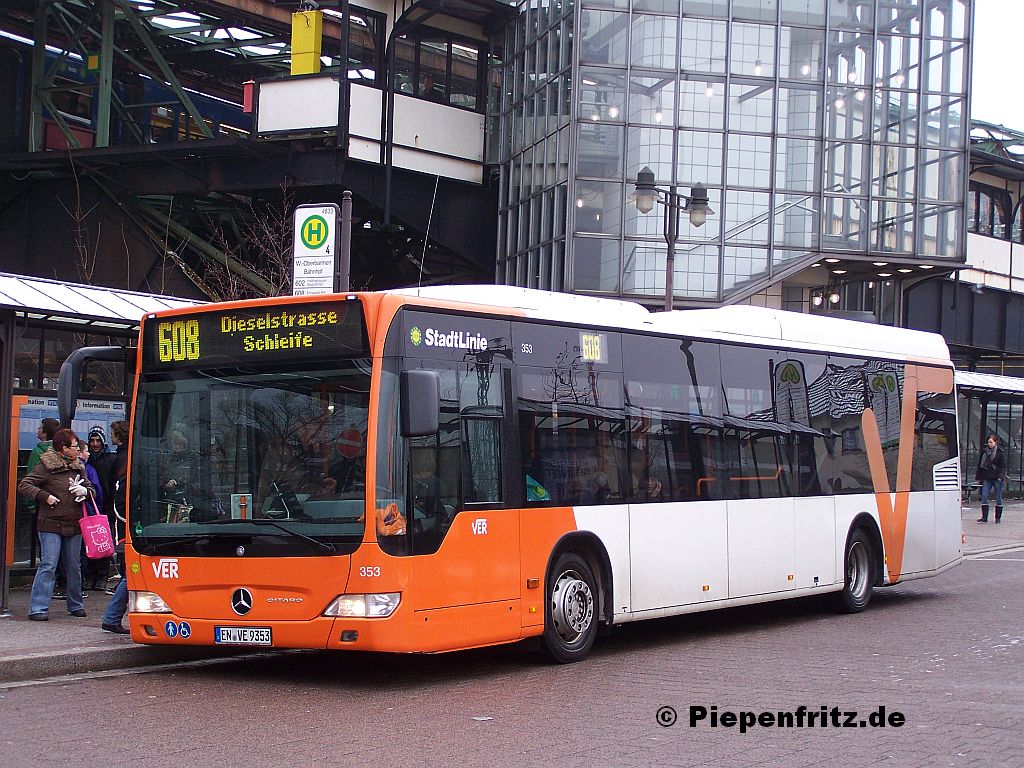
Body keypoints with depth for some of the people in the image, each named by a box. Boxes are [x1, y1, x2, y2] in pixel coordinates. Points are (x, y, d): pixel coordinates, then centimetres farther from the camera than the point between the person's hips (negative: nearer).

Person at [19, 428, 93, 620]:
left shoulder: (78, 467, 12)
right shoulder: (46, 466, -6)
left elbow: (90, 488, 21)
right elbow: (24, 485, -8)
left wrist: (85, 491, -3)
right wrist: (45, 496, -19)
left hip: (74, 525, 6)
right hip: (51, 525, -6)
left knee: (74, 566, 12)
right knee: (48, 565, -9)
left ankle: (75, 605, 24)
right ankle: (38, 608, -7)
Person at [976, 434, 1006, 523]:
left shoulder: (999, 453, -4)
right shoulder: (984, 452, 10)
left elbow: (1003, 466, -5)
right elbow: (980, 465, 17)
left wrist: (1001, 476, -15)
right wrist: (978, 476, 15)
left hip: (997, 478, -4)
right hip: (987, 478, 4)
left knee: (998, 498, 4)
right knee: (984, 496, -6)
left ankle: (998, 518, 13)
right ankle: (984, 517, -6)